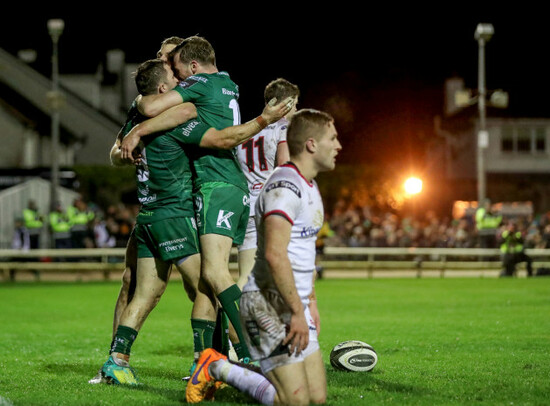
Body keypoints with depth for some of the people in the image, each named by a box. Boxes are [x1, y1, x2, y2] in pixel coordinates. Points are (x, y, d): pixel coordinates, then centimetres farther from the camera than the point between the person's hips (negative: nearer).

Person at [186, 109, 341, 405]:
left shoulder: (309, 186, 17)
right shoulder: (285, 186, -17)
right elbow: (274, 255, -26)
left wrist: (310, 301, 23)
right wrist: (298, 312, -24)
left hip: (294, 303, 10)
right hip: (269, 302, -10)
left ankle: (221, 370, 18)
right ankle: (217, 368, 4)